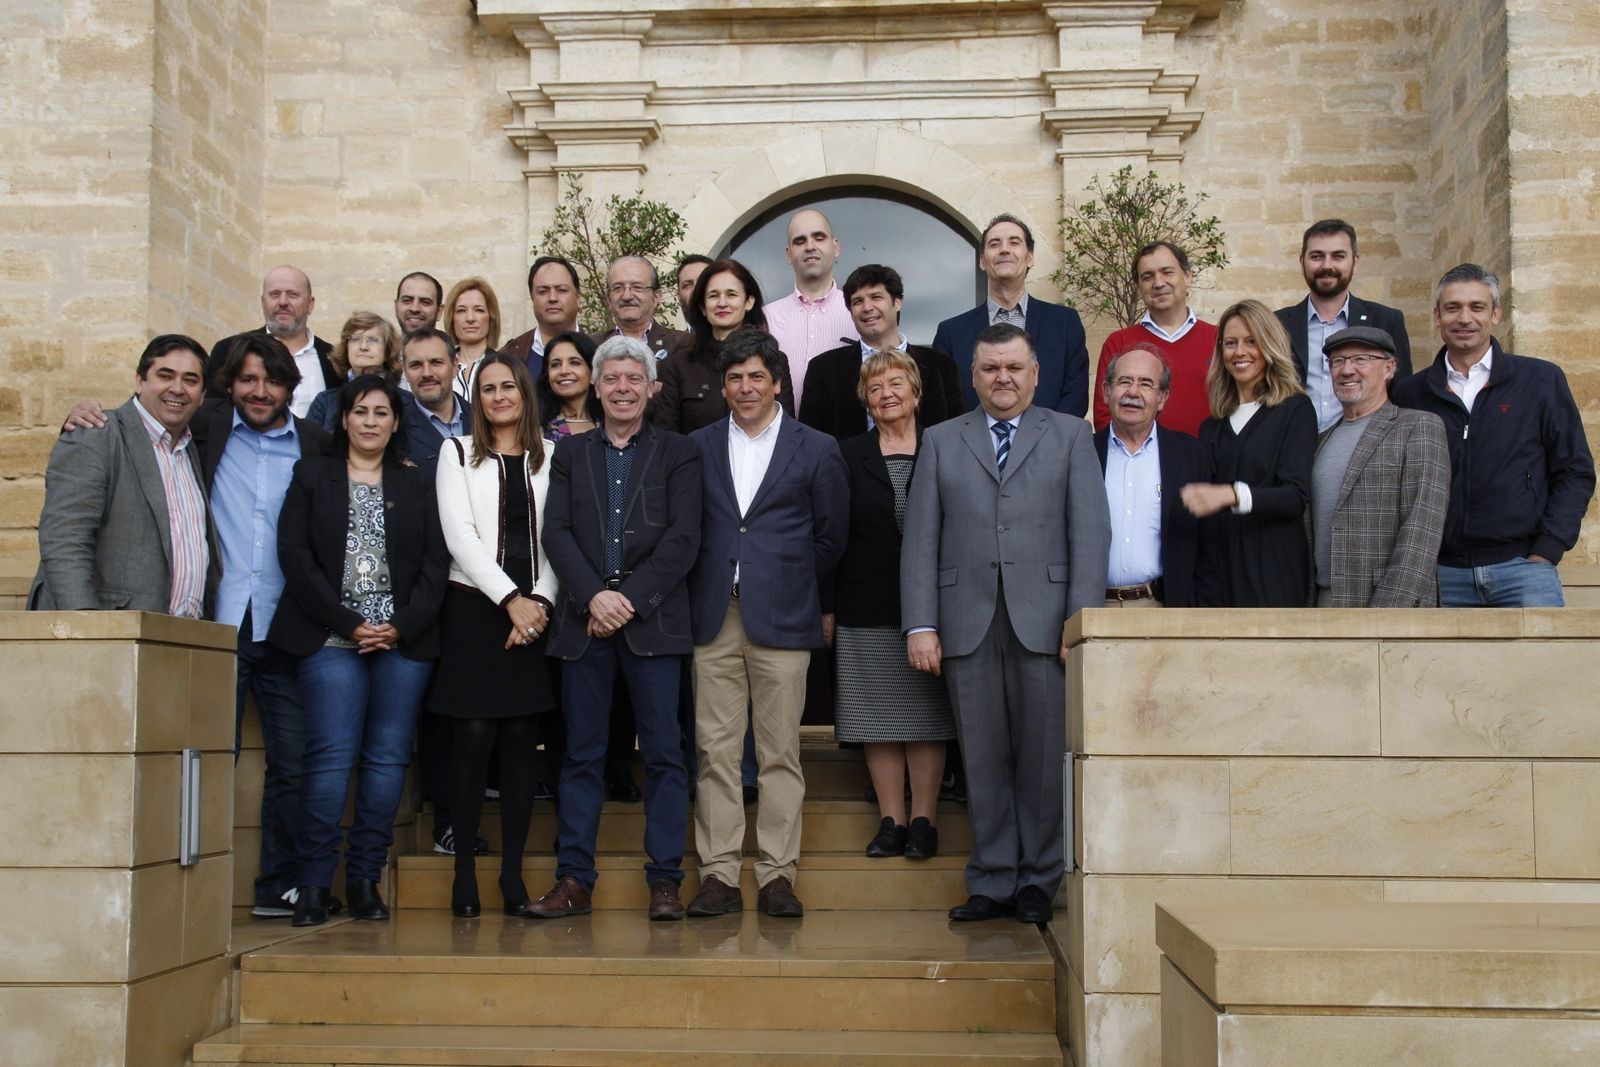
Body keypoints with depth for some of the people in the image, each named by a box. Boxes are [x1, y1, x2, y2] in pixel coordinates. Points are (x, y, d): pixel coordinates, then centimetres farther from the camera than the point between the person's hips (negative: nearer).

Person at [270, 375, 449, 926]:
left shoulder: (415, 484, 15)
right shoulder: (312, 476, 11)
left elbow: (435, 563, 8)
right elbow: (295, 555, 1)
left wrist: (402, 627, -7)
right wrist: (349, 624, -8)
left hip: (404, 641, 2)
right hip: (331, 639, -2)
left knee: (389, 757, -1)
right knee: (332, 756, -10)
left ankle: (365, 879, 7)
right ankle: (313, 883, -3)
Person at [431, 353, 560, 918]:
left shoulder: (550, 457, 12)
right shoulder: (457, 453, 8)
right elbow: (459, 534, -2)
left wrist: (540, 600, -9)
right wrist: (510, 600, -11)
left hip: (535, 612, 1)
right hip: (475, 606, -1)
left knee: (521, 737, 1)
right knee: (474, 734, -4)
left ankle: (513, 872, 6)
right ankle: (464, 872, 3)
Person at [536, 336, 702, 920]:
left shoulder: (678, 452, 8)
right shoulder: (570, 452, 15)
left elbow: (683, 538, -2)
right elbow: (557, 532, 5)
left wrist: (630, 599, -11)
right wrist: (594, 597, -10)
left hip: (653, 621, -2)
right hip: (583, 620, 2)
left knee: (664, 754, 0)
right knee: (581, 755, 5)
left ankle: (665, 880, 6)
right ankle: (574, 880, 10)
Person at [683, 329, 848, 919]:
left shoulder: (816, 449, 6)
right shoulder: (698, 446, 11)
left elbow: (831, 535, 10)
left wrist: (794, 584, 9)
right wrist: (705, 588, 6)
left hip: (782, 619, -1)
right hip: (713, 619, 2)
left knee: (780, 752, 0)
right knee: (715, 749, 1)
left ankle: (777, 875, 8)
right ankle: (718, 875, 7)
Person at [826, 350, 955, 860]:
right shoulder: (848, 456, 7)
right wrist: (826, 606, 1)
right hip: (865, 605, 1)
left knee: (926, 716, 2)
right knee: (876, 718, 3)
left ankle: (923, 819, 9)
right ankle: (891, 820, 10)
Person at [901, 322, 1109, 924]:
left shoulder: (1070, 436, 11)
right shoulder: (941, 442, 14)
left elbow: (1091, 533, 3)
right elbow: (920, 539, 8)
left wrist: (1082, 620, -7)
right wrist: (920, 626, -1)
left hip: (1043, 620, -1)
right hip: (968, 624, 1)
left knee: (1043, 757, 2)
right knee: (983, 761, 4)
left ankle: (1038, 883, 15)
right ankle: (992, 883, 14)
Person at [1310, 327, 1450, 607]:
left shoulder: (1420, 427, -1)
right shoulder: (1323, 440, 17)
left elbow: (1422, 527, -11)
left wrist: (1389, 606, -19)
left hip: (1391, 604, -5)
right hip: (1325, 600, 5)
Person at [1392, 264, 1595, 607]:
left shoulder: (1541, 380, 5)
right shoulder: (1411, 394, 8)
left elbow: (1575, 472, 6)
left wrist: (1548, 550, -3)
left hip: (1521, 564, -1)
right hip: (1443, 574, 1)